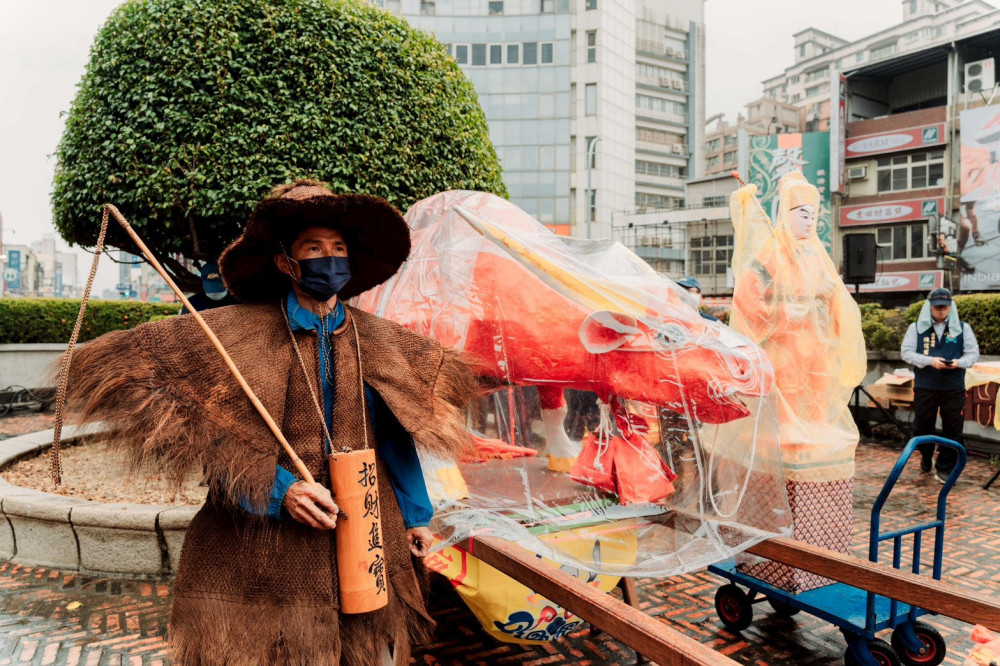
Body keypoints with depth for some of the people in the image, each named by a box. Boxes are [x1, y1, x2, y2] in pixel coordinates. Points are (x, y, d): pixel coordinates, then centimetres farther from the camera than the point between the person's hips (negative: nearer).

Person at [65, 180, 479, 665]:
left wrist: (415, 514, 12)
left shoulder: (375, 339, 4)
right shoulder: (242, 334, -7)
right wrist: (280, 491, -20)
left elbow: (395, 436, 12)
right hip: (266, 541, -3)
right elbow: (218, 437, -9)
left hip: (365, 531, 4)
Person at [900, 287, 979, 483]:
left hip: (954, 388, 0)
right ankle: (926, 458, 34)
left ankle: (944, 469, 14)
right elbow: (906, 352, -1)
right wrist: (930, 361, -16)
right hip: (924, 387, 0)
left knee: (953, 430, 2)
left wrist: (959, 362, -15)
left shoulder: (962, 328, 6)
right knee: (922, 427, 8)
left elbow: (973, 353, 6)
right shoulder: (916, 327, 4)